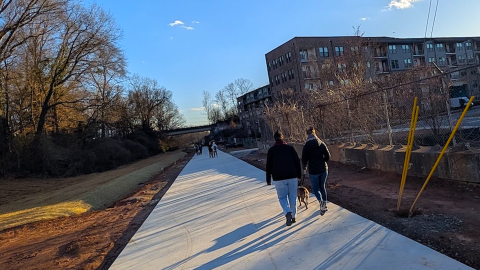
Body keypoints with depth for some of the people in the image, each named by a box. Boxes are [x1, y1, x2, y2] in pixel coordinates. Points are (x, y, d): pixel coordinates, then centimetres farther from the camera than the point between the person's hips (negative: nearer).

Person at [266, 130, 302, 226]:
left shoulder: (271, 150, 3)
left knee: (282, 197, 9)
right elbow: (297, 162, 5)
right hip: (292, 177, 2)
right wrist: (299, 175, 14)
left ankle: (288, 213, -14)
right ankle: (294, 216, 18)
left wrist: (268, 180, 9)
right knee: (292, 197, 13)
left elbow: (268, 166, 2)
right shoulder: (290, 148, 6)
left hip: (279, 178, -1)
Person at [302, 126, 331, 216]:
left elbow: (304, 159, -9)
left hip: (313, 171, -3)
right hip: (323, 169, 4)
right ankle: (324, 205, 26)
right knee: (322, 187, 20)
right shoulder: (322, 143, 0)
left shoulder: (306, 145, -10)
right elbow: (328, 157, -1)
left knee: (316, 188, 11)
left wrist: (304, 169, 8)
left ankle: (321, 201, -15)